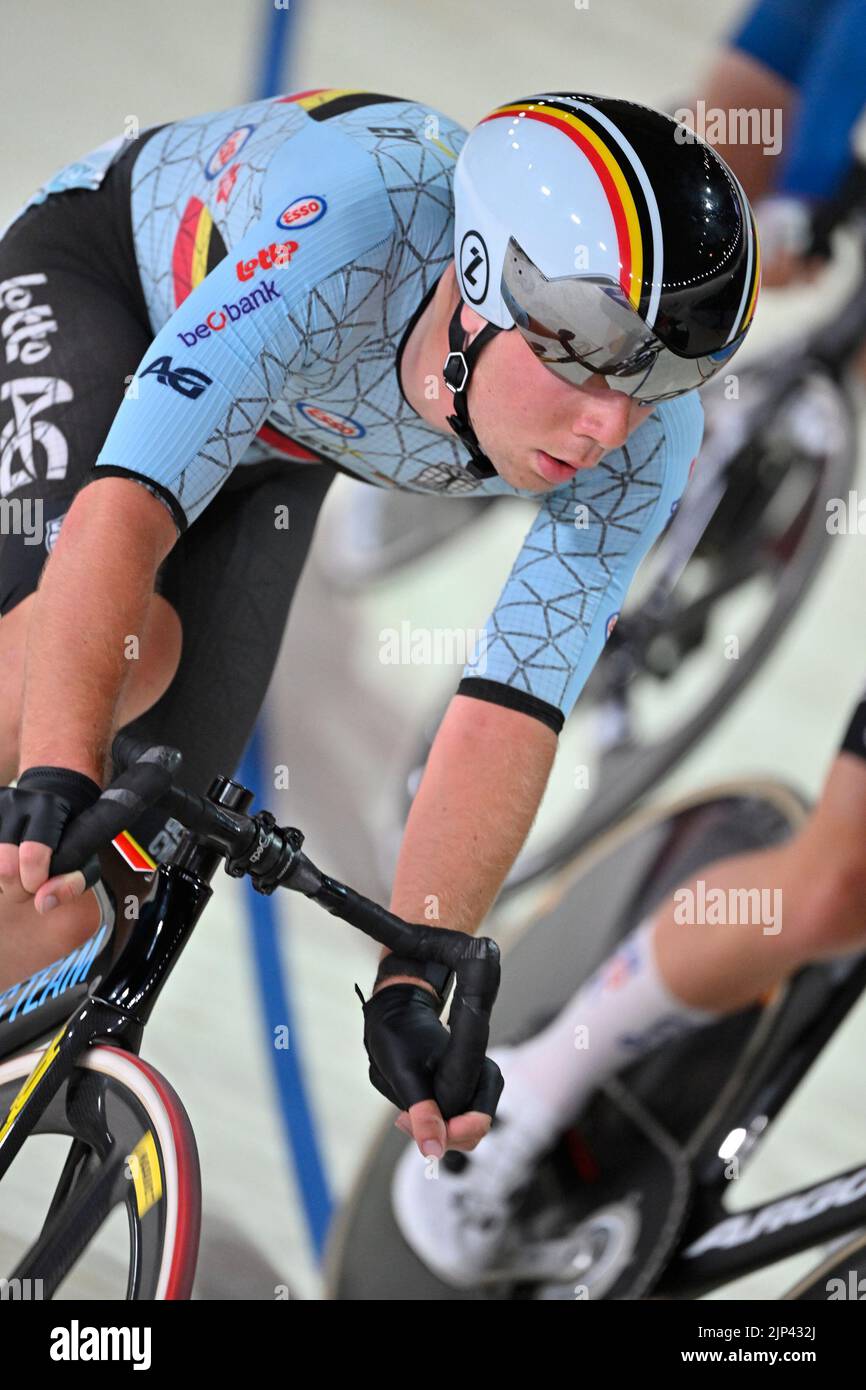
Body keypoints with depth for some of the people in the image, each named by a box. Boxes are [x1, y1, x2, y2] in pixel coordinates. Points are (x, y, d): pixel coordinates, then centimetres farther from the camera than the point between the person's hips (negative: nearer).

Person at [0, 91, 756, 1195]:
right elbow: (124, 512, -51)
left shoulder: (645, 438, -30)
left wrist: (410, 991, -38)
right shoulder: (350, 234, -45)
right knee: (124, 646, -37)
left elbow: (506, 721, -28)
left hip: (275, 445, 4)